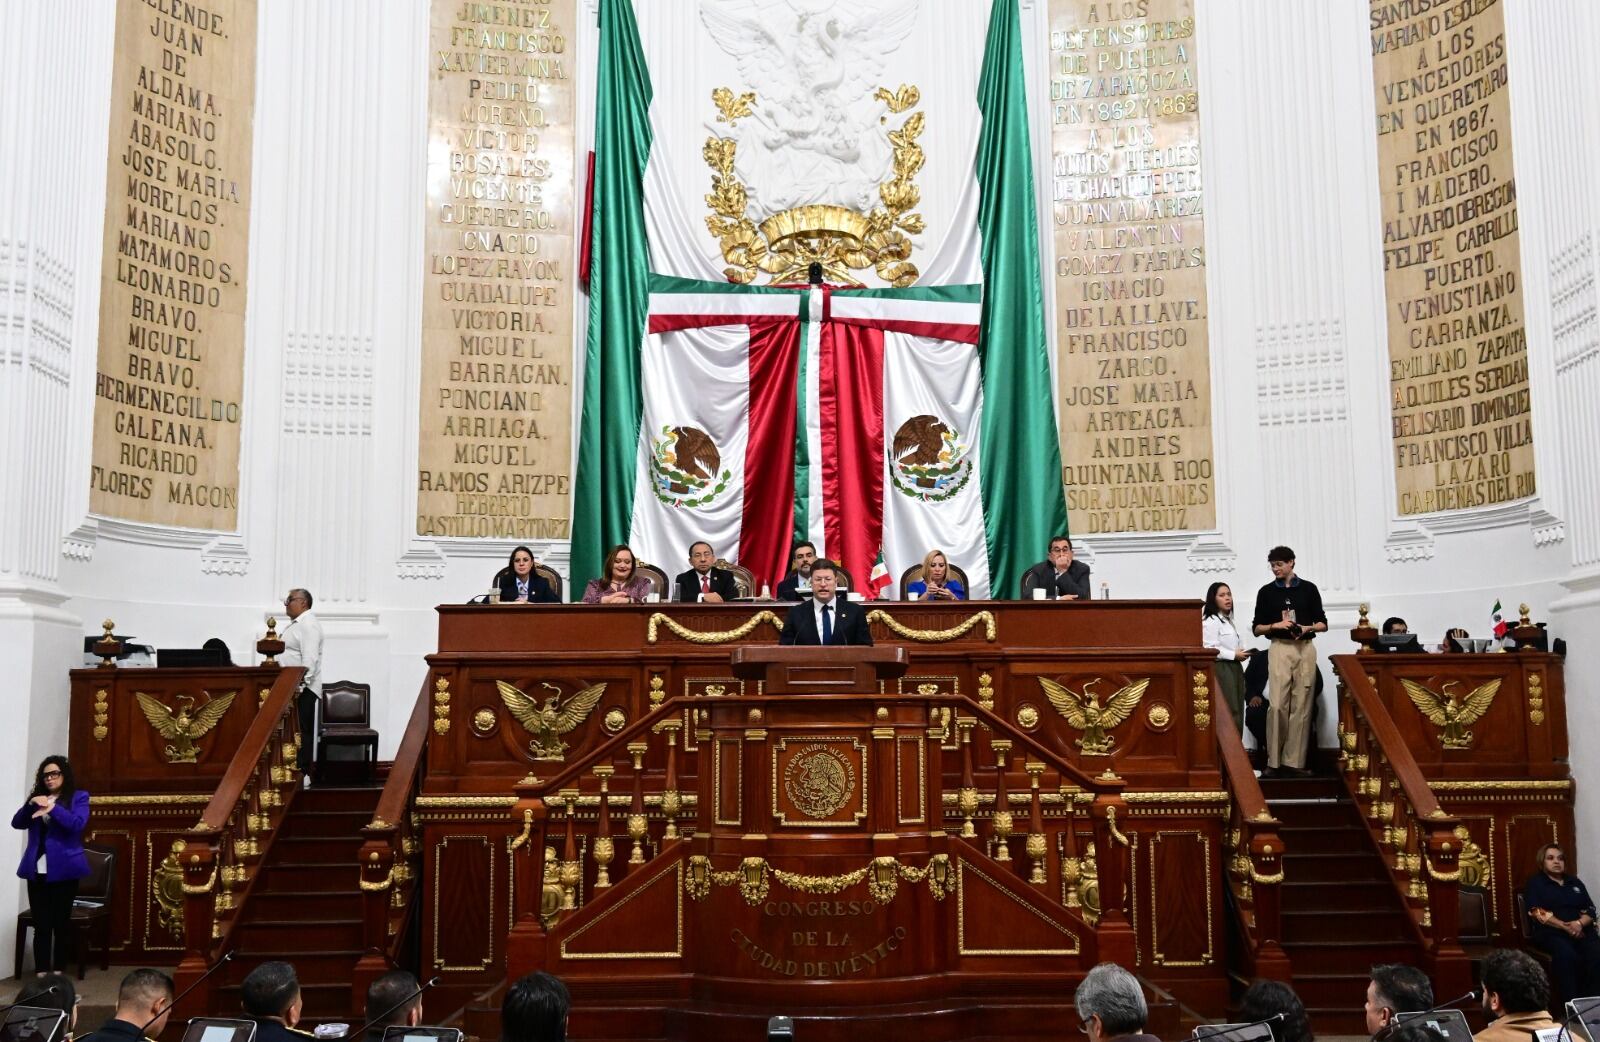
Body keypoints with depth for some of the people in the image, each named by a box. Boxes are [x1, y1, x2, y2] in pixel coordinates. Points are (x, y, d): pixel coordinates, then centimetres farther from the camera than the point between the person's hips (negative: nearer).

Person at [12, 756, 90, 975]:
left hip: (63, 870, -3)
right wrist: (30, 804, -11)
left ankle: (59, 973, 6)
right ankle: (41, 973, 4)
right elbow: (17, 823, 6)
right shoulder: (38, 798, 17)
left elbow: (77, 824, -12)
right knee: (41, 925, 2)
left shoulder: (78, 797, 3)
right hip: (36, 870, 4)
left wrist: (52, 808, -21)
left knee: (61, 924, 0)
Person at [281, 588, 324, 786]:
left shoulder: (309, 625, -13)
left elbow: (310, 660, -22)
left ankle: (303, 775, -4)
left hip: (303, 689, -10)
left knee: (302, 731, -7)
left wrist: (299, 686, -26)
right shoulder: (295, 624, 18)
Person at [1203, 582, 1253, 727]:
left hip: (1234, 668, 10)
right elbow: (1211, 650, -20)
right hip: (1221, 670, -10)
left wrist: (1243, 651, 9)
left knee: (1237, 711, 9)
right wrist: (1234, 655, -17)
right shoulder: (1210, 621, -11)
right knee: (1227, 713, -13)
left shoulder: (1229, 621, 21)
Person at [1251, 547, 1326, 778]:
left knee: (1301, 706, -2)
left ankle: (1294, 761, 2)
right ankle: (1273, 761, -7)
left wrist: (1307, 628, -9)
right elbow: (1256, 629, 9)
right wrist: (1276, 625, -9)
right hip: (1279, 649, -1)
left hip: (1305, 649, 1)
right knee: (1277, 705, -10)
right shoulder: (1266, 592, 9)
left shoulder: (1309, 589, 10)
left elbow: (1323, 624, 11)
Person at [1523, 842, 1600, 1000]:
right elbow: (1538, 913, -4)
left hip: (1581, 931, 4)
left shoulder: (1575, 882, 23)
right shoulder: (1535, 883, 9)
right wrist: (1565, 927, -15)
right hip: (1551, 932, -4)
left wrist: (1579, 923, -9)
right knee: (1567, 955, -37)